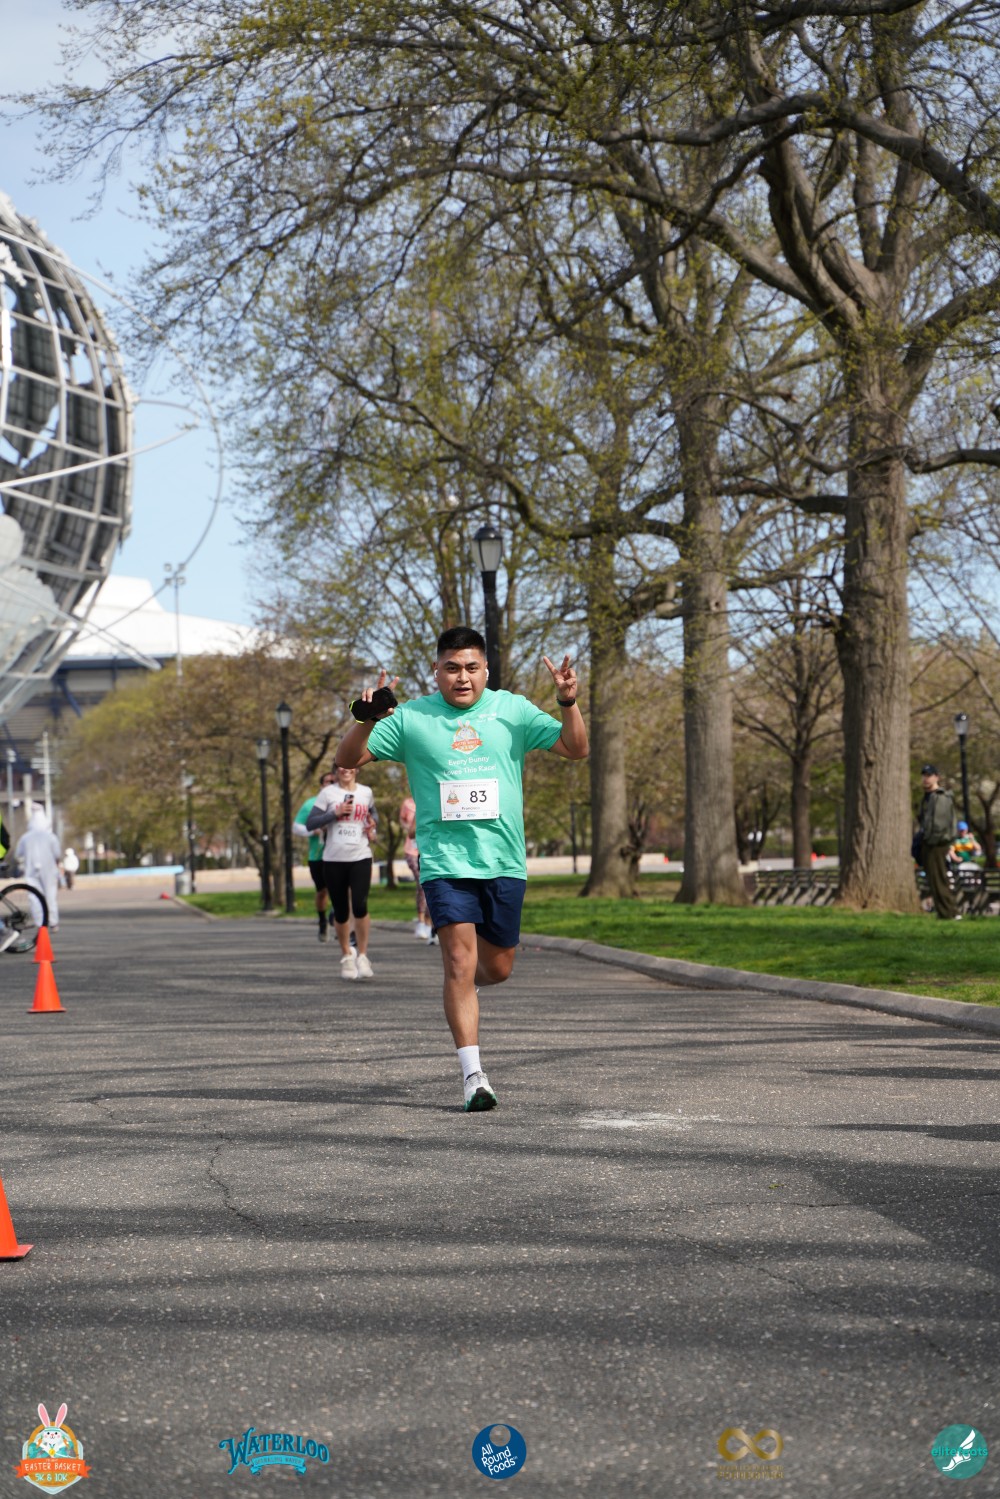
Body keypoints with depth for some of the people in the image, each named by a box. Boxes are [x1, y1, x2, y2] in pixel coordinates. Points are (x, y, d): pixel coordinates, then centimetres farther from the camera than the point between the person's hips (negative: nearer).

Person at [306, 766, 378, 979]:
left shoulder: (366, 792, 10)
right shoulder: (328, 793, 1)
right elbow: (310, 824, -3)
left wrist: (373, 826, 9)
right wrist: (335, 813, -13)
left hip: (361, 858, 1)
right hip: (334, 859, -1)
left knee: (360, 906, -16)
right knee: (341, 912, 5)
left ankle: (362, 956, 0)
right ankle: (346, 955, 27)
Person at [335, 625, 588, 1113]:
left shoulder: (512, 710, 6)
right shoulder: (411, 718, 2)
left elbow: (576, 749, 3)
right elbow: (348, 758, 0)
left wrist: (568, 703, -15)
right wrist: (367, 720, -19)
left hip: (504, 862, 2)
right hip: (445, 862, -2)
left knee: (497, 968, 10)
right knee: (460, 963, -13)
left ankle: (463, 986, 46)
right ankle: (473, 1077, -8)